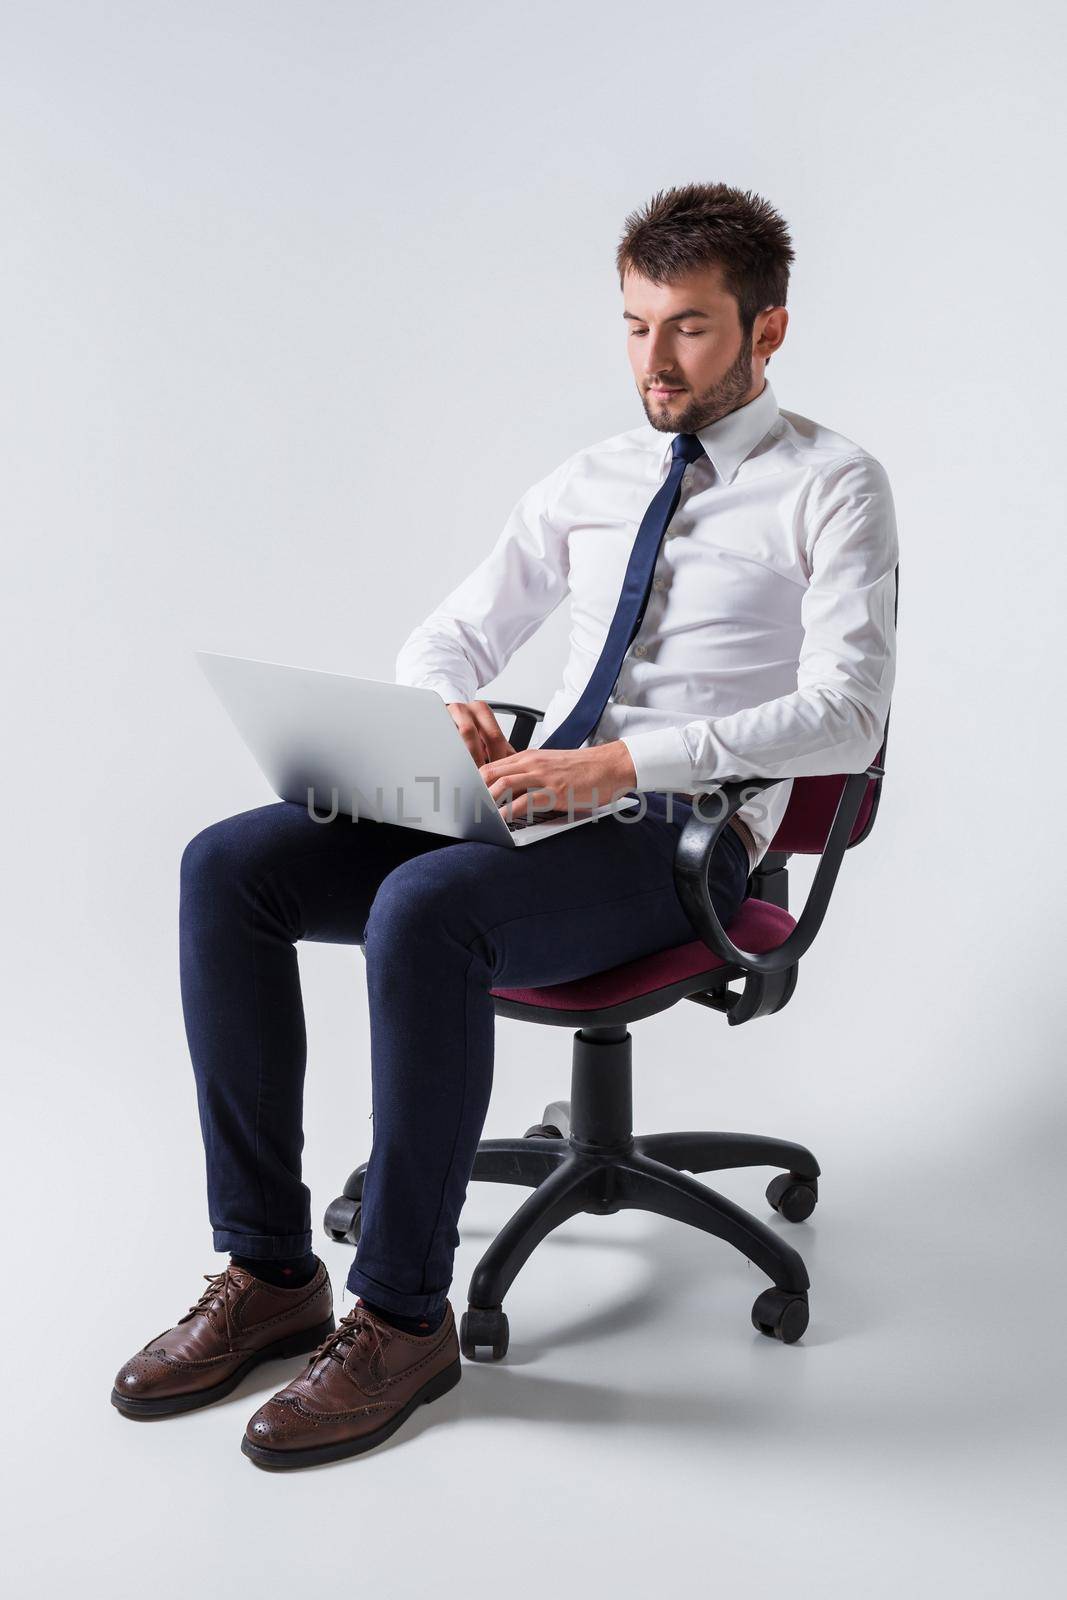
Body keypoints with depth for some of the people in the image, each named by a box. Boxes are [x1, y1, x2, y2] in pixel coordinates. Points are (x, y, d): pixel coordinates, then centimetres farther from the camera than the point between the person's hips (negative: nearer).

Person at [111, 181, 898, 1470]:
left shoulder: (829, 485, 0)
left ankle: (403, 1317, -18)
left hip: (681, 837, -6)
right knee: (228, 867, -13)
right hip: (536, 800, 7)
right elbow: (448, 637, 21)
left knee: (424, 907, -35)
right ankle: (268, 1273, -6)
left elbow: (844, 717, -14)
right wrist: (448, 706, -5)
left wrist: (627, 761, -24)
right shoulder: (588, 483, 18)